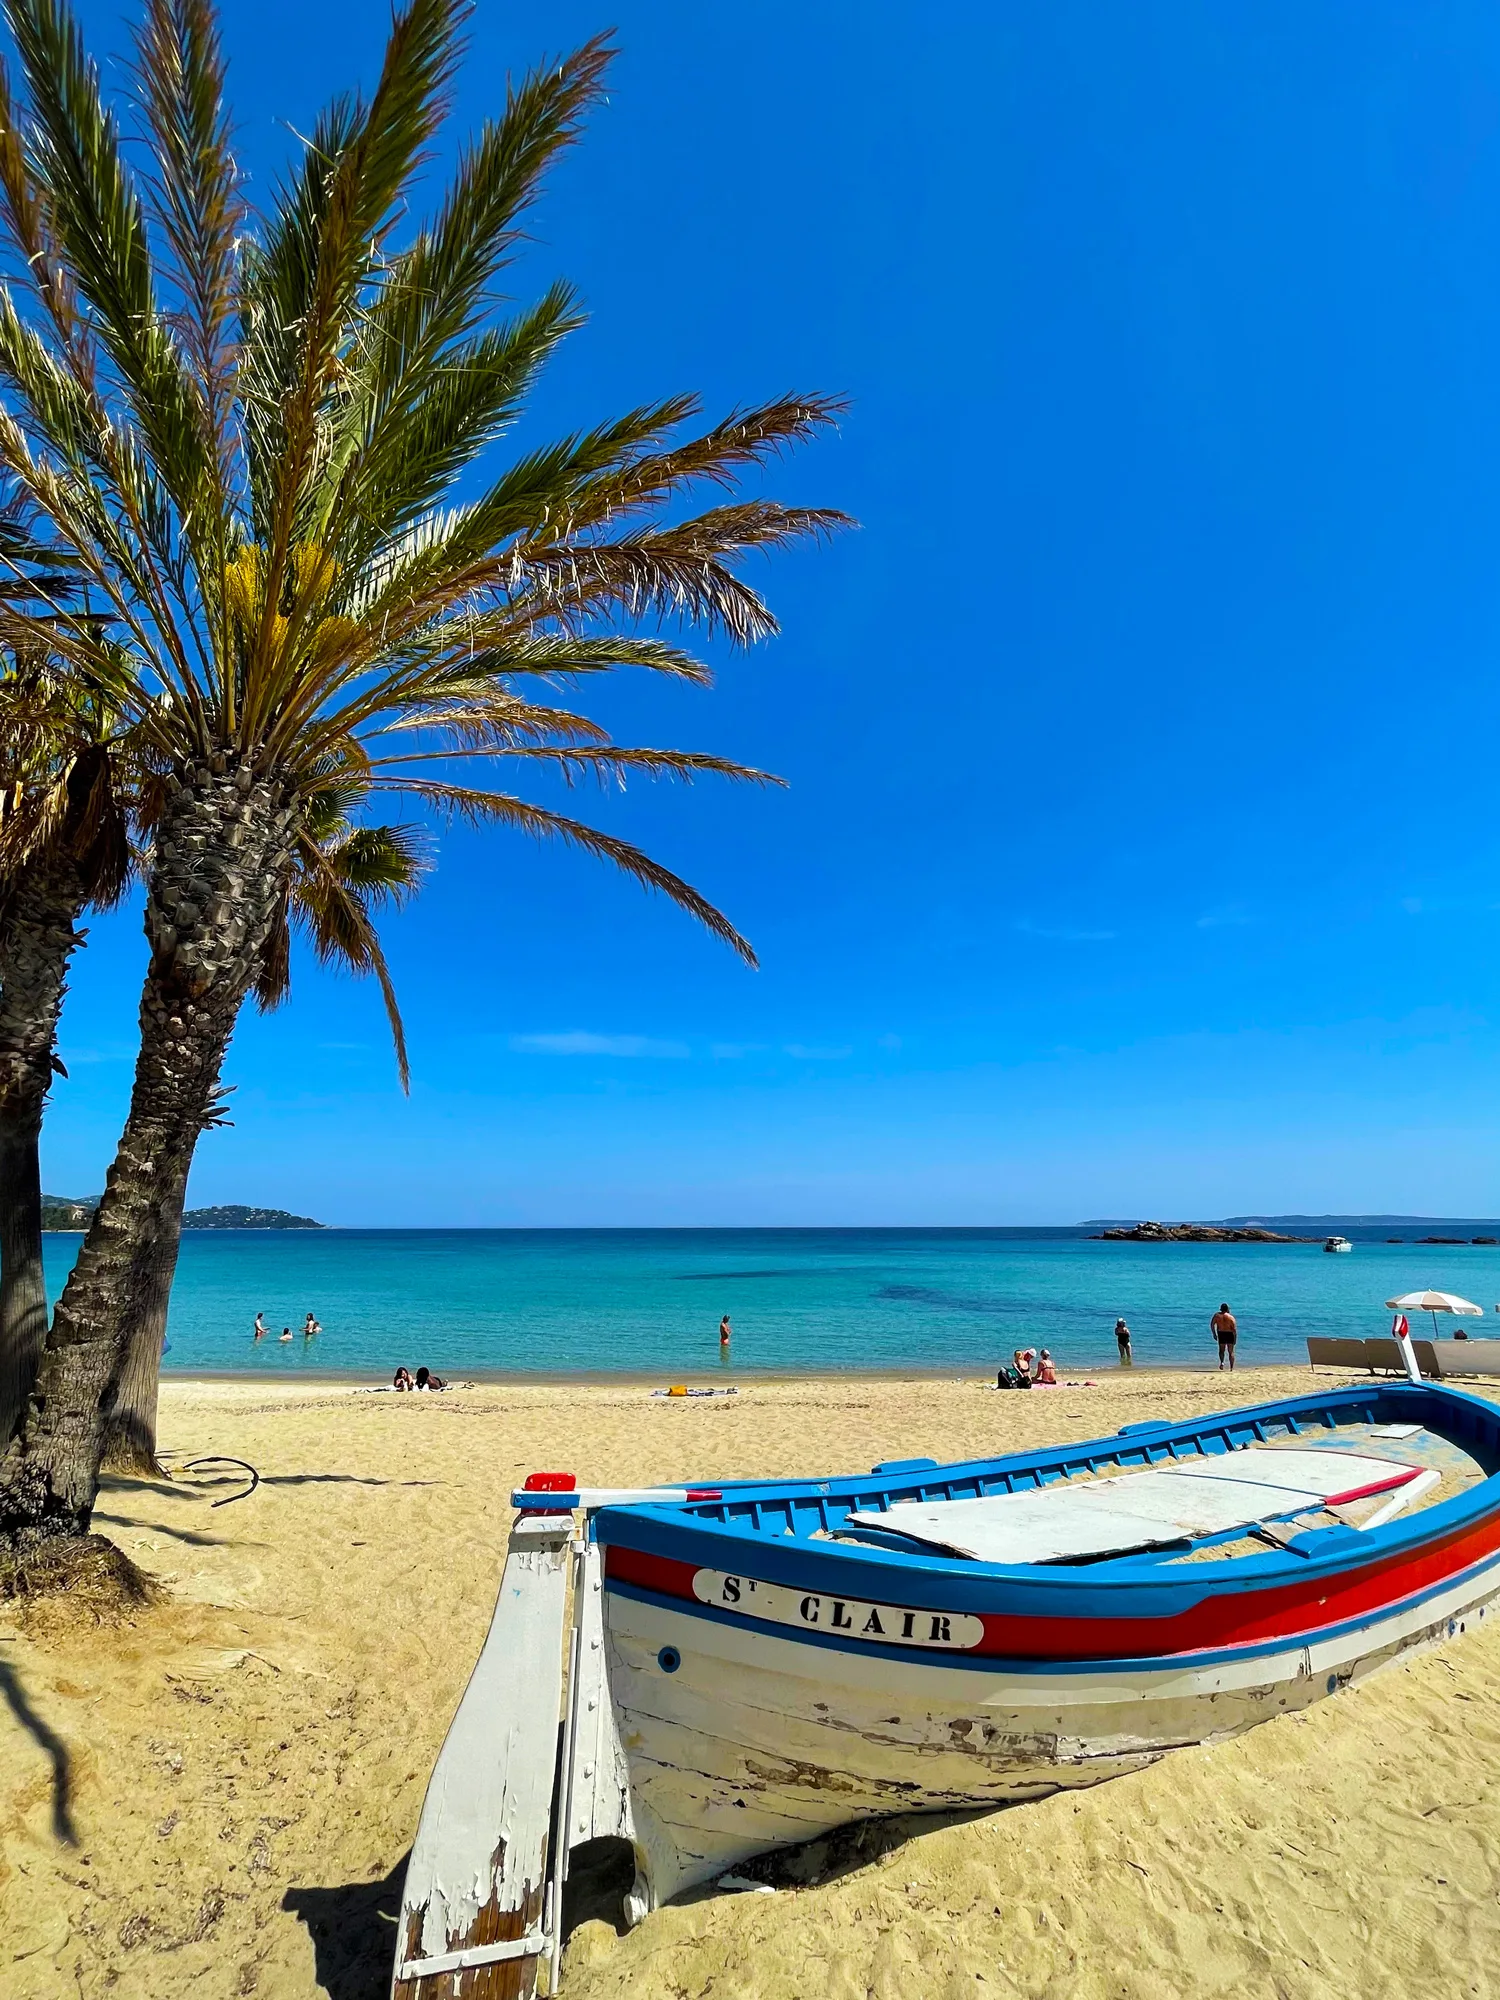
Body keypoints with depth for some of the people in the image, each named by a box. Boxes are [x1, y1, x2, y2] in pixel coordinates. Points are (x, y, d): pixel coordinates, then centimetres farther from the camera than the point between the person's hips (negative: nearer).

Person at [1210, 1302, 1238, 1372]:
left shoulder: (1216, 1315, -4)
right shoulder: (1231, 1317, -12)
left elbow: (1212, 1324, -2)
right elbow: (1234, 1329, -14)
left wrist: (1214, 1334, 8)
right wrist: (1235, 1338, -6)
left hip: (1221, 1334, 1)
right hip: (1230, 1335, -1)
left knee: (1221, 1350, 19)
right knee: (1231, 1352, 10)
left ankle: (1221, 1362, -5)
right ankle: (1231, 1368, 9)